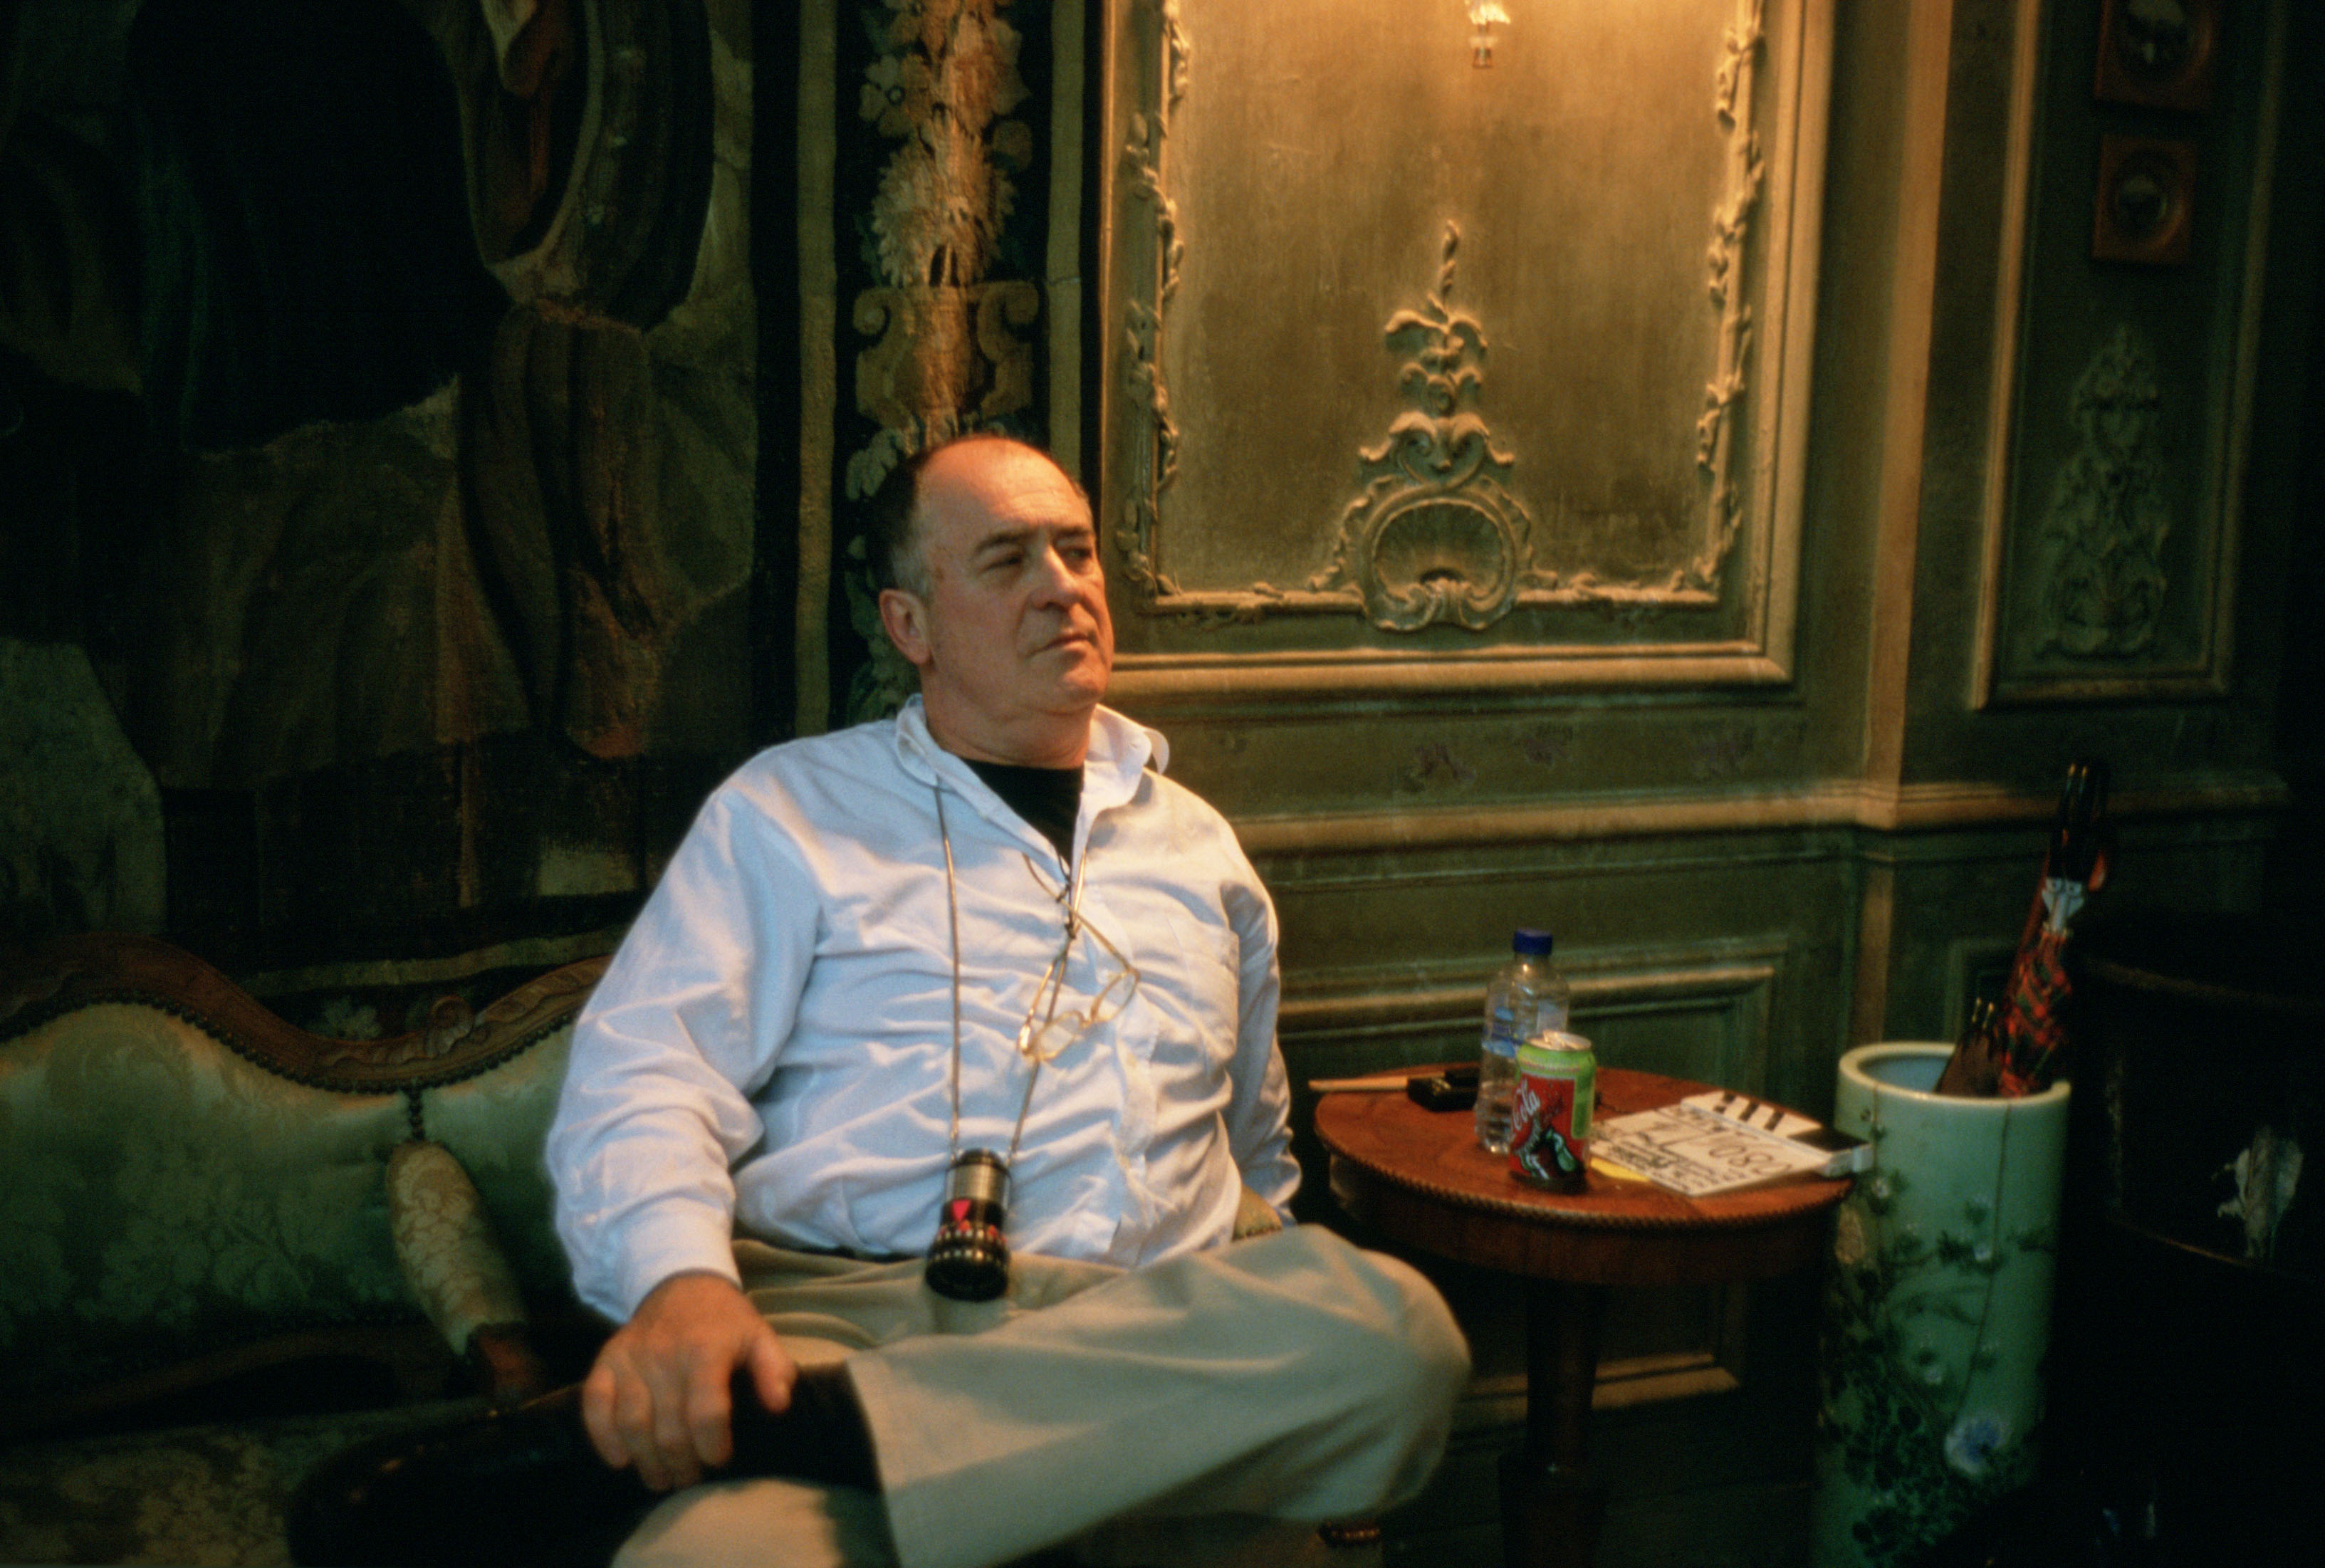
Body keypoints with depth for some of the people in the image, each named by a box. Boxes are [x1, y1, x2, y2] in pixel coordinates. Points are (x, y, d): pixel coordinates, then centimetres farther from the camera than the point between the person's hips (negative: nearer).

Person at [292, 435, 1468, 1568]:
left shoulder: (1197, 847, 26)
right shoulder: (787, 811, 14)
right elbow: (642, 1080, 1)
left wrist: (1272, 1343, 19)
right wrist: (679, 1285, -20)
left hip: (1143, 1337, 7)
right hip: (832, 1307, -6)